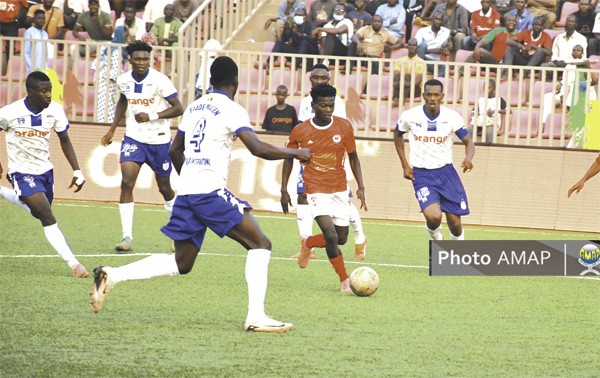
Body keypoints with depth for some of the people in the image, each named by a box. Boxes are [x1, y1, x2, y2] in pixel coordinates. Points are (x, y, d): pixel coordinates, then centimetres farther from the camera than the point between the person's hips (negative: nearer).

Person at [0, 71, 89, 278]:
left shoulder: (55, 110, -10)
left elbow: (64, 140, 4)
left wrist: (77, 170, -2)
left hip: (45, 169, 6)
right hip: (22, 172, -6)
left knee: (40, 212, 22)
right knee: (48, 218, -17)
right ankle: (73, 264, -20)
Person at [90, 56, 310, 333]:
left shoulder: (194, 107, 17)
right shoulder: (231, 109, -5)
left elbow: (175, 150, 26)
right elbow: (257, 148, -17)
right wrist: (296, 153, -5)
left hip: (186, 193, 7)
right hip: (212, 192, -7)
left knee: (181, 263, 16)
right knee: (260, 245, -2)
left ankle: (111, 276, 5)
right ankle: (256, 316, -13)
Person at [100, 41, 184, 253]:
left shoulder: (159, 80, -16)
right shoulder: (123, 81, -1)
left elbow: (178, 108, -18)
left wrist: (152, 116, -29)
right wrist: (112, 130, 20)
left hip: (159, 140, -3)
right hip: (133, 138, 3)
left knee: (164, 188, 12)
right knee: (126, 183, -15)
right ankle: (127, 237, -16)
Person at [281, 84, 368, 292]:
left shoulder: (344, 127, -5)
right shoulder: (300, 131, -9)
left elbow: (353, 157, 6)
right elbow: (289, 158, 7)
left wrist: (361, 188, -1)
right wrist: (284, 190, 5)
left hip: (339, 189, 3)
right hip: (316, 189, -3)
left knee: (341, 238, 8)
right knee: (331, 236, -19)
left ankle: (308, 243, 38)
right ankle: (344, 280, -3)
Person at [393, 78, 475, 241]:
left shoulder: (451, 117, -10)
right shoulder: (410, 116, -9)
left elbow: (469, 143, -4)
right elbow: (398, 136, 11)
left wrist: (468, 158, -28)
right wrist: (405, 165, 6)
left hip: (446, 171, 1)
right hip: (421, 174, -1)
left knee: (455, 222, 3)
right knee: (433, 217, -22)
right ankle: (436, 238, 14)